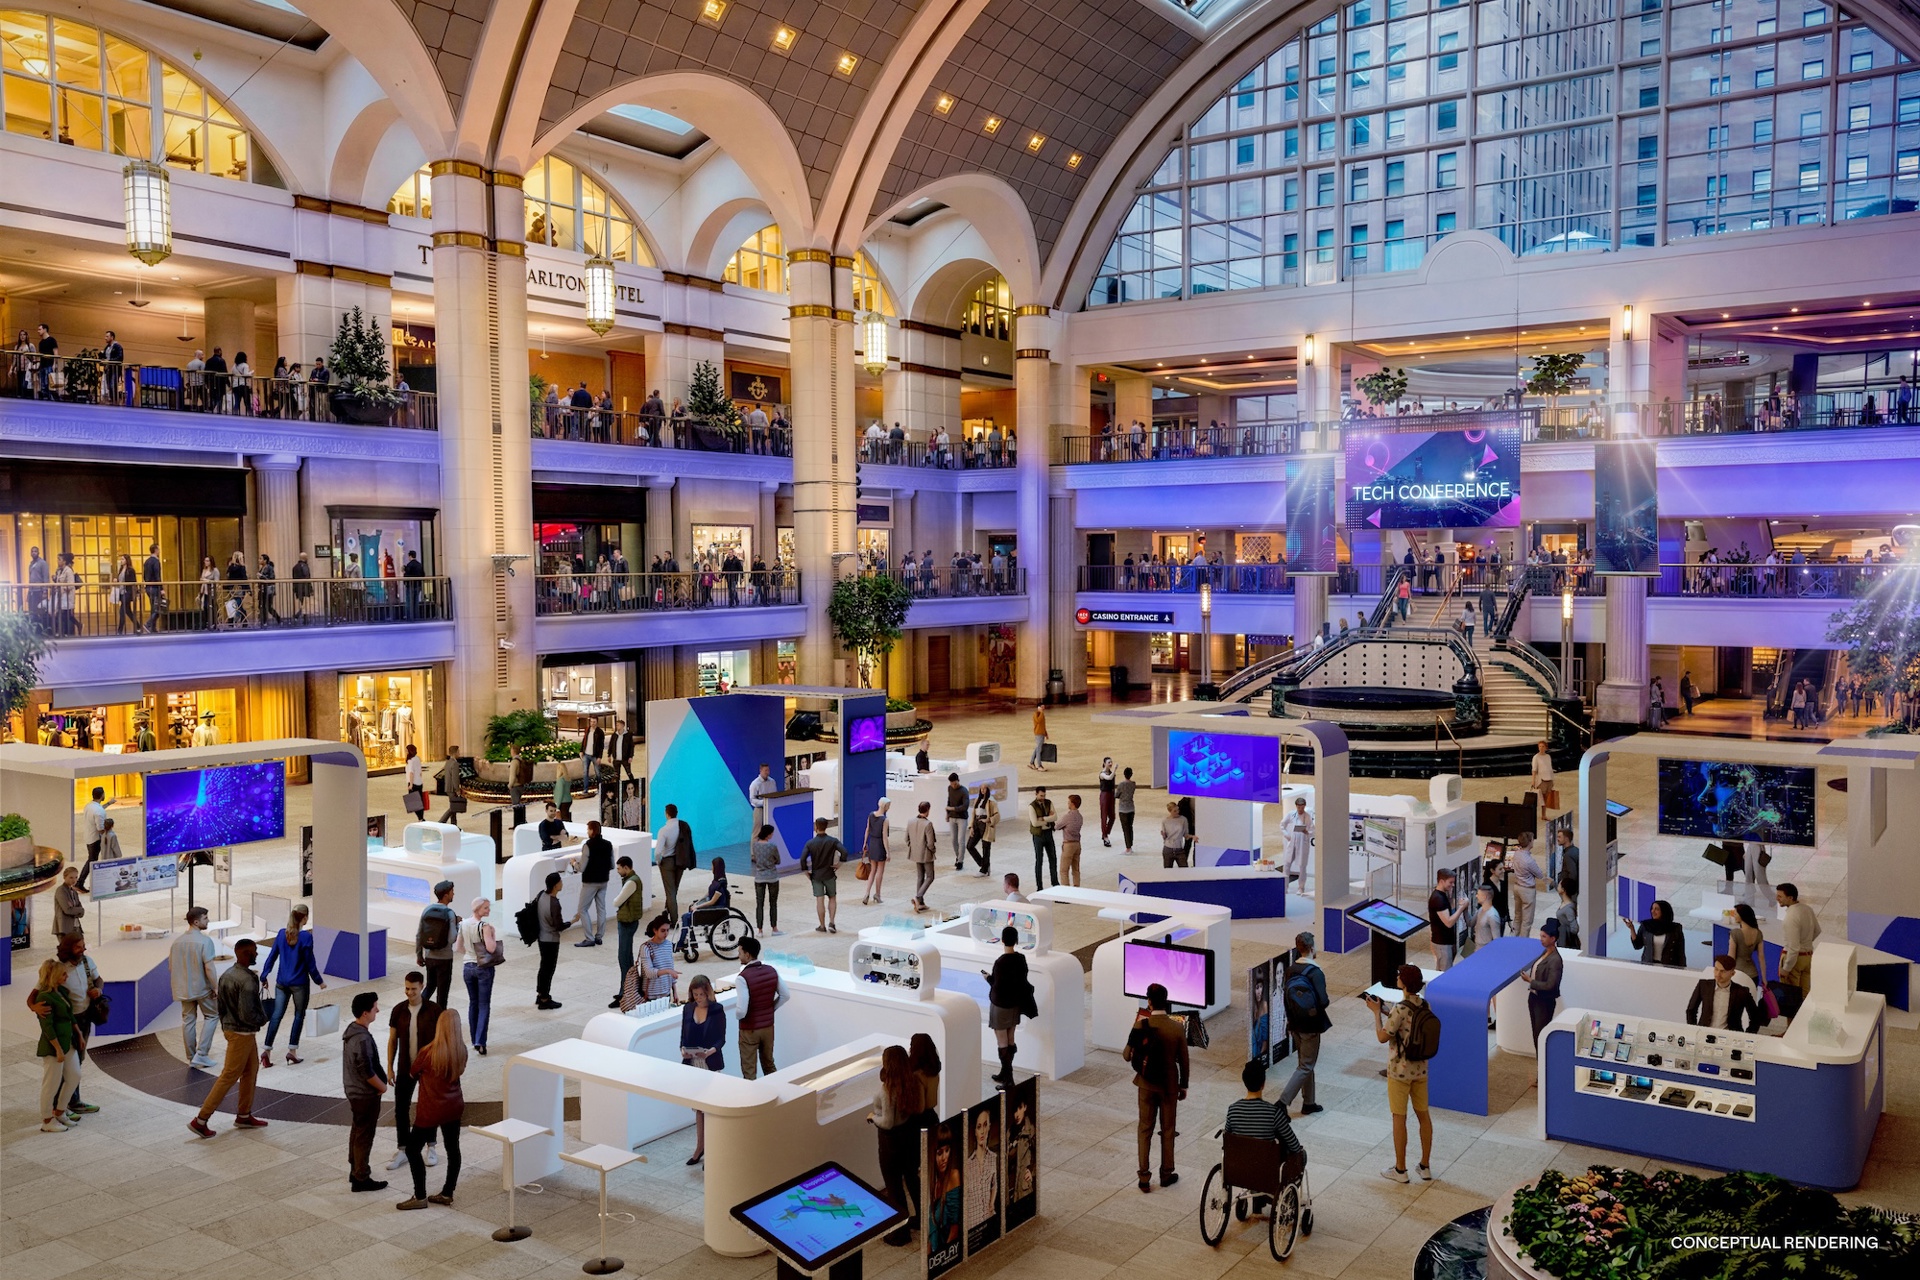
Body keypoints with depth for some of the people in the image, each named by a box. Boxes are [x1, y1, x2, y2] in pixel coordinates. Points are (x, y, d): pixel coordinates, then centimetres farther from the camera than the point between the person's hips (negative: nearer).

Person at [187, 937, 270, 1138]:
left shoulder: (226, 975, 5)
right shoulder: (247, 980, -24)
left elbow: (221, 1006, 11)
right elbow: (247, 1014, -27)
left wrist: (226, 1025, 19)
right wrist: (263, 1019, -8)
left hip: (231, 1028, 10)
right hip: (242, 1033, -10)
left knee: (251, 1070, 18)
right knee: (229, 1077, -2)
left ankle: (244, 1116, 25)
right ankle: (200, 1120, 2)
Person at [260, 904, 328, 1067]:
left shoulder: (281, 934, 0)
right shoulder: (306, 937, -14)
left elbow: (272, 957, 5)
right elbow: (310, 963, -10)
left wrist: (264, 977, 16)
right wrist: (319, 981, 2)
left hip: (281, 983, 4)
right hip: (300, 983, -4)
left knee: (276, 1015, 7)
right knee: (299, 1016, 10)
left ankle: (267, 1050, -1)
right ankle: (292, 1051, 10)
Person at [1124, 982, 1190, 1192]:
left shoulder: (1140, 1025, -15)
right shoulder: (1178, 1028, -14)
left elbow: (1127, 1055, -9)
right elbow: (1183, 1061, -5)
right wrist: (1183, 1086, 8)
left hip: (1146, 1083, 0)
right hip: (1169, 1085, 0)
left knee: (1145, 1129, 11)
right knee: (1168, 1129, 15)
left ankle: (1144, 1178, 12)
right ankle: (1166, 1174, 26)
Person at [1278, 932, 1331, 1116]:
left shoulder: (1290, 971, 0)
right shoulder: (1315, 973, -20)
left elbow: (1285, 997, 6)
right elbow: (1323, 1002, -24)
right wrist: (1329, 1001, -2)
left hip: (1295, 1024, 7)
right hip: (1310, 1026, -7)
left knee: (1304, 1063, 20)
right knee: (1306, 1066, 2)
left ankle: (1308, 1103, 29)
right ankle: (1283, 1102, -7)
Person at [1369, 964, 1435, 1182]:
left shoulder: (1401, 1009, -24)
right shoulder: (1424, 1006, -2)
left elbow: (1382, 1037, -18)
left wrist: (1377, 1011, -8)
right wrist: (1386, 1012, 12)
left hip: (1400, 1070, -6)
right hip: (1420, 1068, 7)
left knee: (1399, 1118, 5)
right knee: (1423, 1114, 15)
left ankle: (1400, 1169, 14)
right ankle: (1425, 1166, 24)